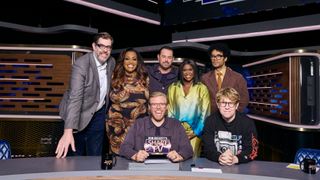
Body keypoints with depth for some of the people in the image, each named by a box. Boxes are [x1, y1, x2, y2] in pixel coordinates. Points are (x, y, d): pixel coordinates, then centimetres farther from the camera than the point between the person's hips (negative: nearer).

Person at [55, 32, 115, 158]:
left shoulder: (112, 62, -6)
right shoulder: (81, 64, -25)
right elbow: (75, 98, -34)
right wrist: (68, 132, -41)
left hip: (99, 113, 4)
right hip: (80, 114, -4)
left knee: (95, 155, 8)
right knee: (78, 154, 13)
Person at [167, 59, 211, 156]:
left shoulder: (202, 88, 3)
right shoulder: (173, 88, 8)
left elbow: (205, 113, 1)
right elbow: (170, 111, 8)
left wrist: (196, 131, -7)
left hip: (194, 131, -1)